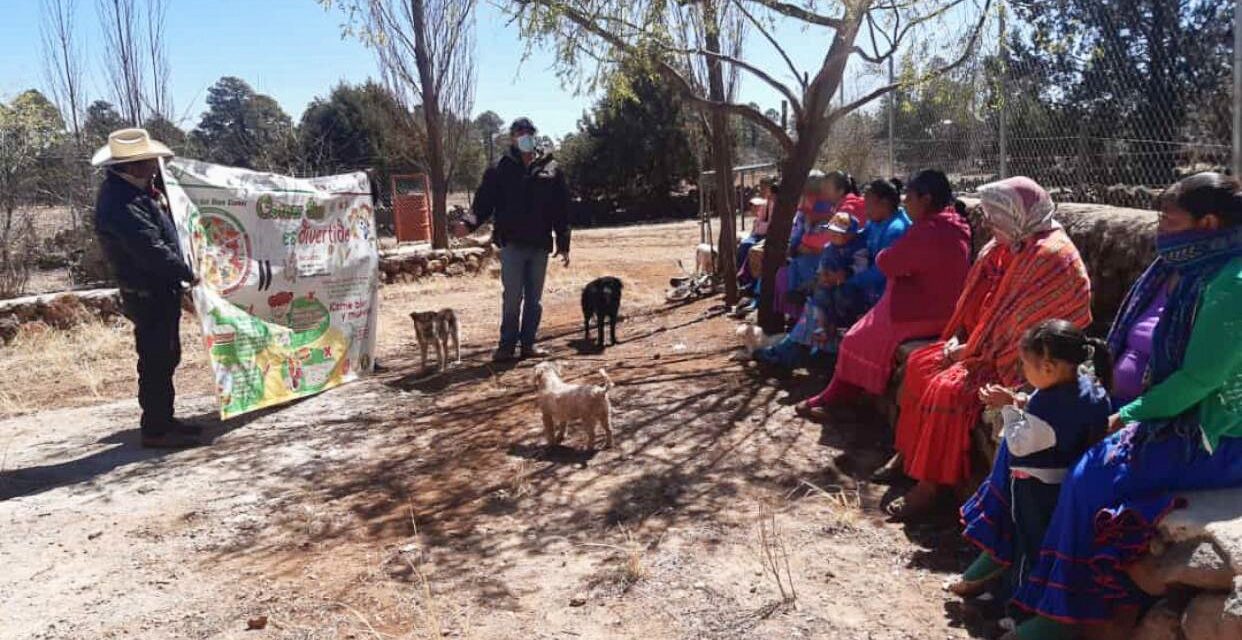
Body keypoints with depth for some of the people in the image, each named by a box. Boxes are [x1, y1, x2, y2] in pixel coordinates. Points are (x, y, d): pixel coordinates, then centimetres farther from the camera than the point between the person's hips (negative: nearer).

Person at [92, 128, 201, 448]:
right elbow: (153, 251, -26)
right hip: (148, 294, -10)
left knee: (166, 357, 17)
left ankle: (163, 419, 29)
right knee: (156, 361, -2)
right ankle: (156, 430, 7)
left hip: (160, 289, 10)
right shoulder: (120, 205, -24)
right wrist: (188, 274, -13)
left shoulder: (136, 187, 7)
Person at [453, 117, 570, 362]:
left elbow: (561, 211, 6)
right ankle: (507, 344, 8)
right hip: (512, 243, -2)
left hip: (540, 244, 2)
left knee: (534, 298, 8)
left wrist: (563, 244, 3)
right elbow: (484, 202, -2)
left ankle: (529, 343, 18)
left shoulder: (551, 170, 6)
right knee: (512, 297, -2)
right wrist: (469, 222, -20)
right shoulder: (500, 170, 3)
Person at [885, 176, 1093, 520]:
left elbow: (1018, 327, -23)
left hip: (1016, 361, -10)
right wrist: (958, 338, 0)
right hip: (985, 345, 10)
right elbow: (976, 299, 14)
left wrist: (969, 351, -16)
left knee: (947, 388, -26)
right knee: (920, 364, 3)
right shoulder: (1006, 246, 7)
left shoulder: (1051, 256, -21)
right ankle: (909, 453, 12)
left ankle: (930, 485, -17)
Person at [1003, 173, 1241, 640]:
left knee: (1092, 478, -26)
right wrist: (1119, 407, 2)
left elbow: (1200, 377, -24)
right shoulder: (1181, 269, 8)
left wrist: (1128, 416, -18)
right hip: (1158, 416, 9)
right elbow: (1136, 349, 14)